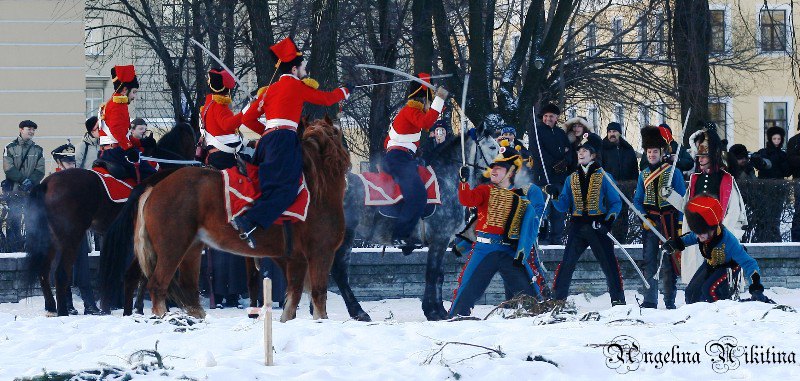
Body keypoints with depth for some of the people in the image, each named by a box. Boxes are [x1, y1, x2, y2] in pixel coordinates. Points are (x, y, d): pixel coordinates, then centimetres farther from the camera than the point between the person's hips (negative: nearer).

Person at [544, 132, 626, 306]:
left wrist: (610, 219, -13)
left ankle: (618, 300, 1)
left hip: (598, 226, -3)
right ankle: (557, 299, 1)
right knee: (566, 264, -5)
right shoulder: (572, 179, 14)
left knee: (609, 264, -7)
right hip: (577, 226, 3)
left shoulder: (604, 177, 3)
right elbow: (564, 206, 13)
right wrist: (555, 196, -6)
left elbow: (615, 202, 3)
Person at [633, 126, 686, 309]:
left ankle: (670, 301, 2)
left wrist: (681, 225, -8)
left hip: (669, 221, -3)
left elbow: (682, 200, -1)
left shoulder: (673, 172, 0)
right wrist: (644, 218, -2)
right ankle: (650, 301, 0)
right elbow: (637, 200, 14)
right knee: (649, 261, -1)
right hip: (650, 223, 3)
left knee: (669, 261, -2)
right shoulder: (644, 174, 11)